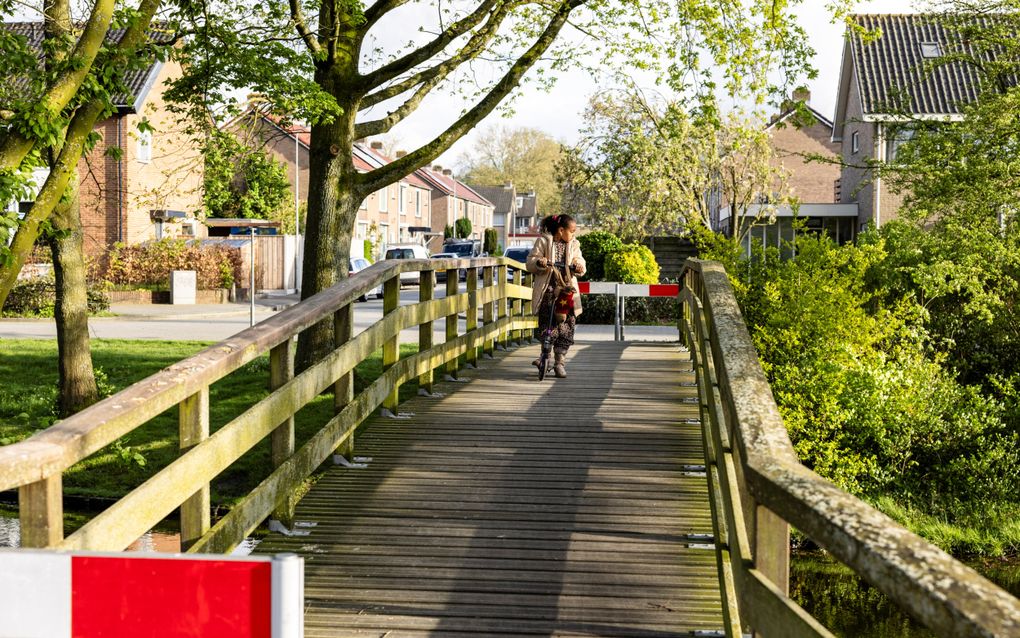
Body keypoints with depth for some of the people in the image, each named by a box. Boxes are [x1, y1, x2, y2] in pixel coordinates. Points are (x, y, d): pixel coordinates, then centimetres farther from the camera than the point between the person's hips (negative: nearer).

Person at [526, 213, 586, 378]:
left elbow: (579, 261, 8)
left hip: (567, 290, 3)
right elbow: (530, 263, 0)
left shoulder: (573, 245, 13)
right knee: (546, 324, -5)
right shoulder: (543, 242, 1)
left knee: (567, 326, -3)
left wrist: (579, 266, -15)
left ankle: (560, 361, 6)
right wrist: (539, 262, -21)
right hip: (547, 290, -3)